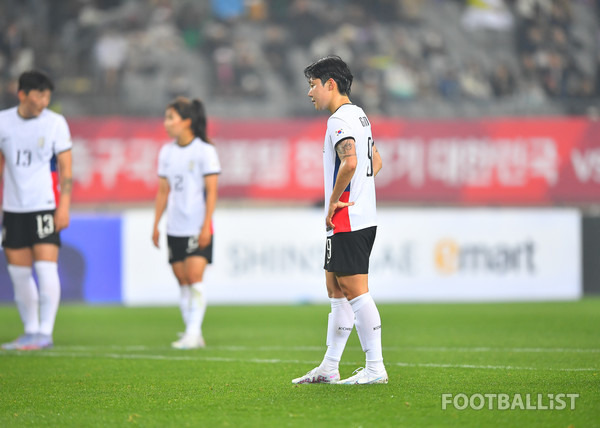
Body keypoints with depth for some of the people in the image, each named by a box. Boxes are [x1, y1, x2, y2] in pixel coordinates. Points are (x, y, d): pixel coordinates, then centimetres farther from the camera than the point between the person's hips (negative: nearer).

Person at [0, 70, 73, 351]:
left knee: (46, 268, -13)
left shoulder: (55, 123, -3)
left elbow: (65, 169, -2)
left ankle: (45, 333, -9)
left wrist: (64, 207, -10)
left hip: (44, 207, -3)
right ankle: (30, 331, 17)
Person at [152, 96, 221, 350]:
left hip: (197, 227, -6)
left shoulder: (204, 151, -6)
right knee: (182, 281, 5)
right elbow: (163, 191, 15)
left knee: (194, 278, -14)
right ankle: (192, 334, 10)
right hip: (175, 229, 6)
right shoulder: (166, 152, 11)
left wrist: (206, 225, -14)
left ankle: (193, 333, -14)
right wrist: (156, 224, 11)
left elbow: (211, 191, -8)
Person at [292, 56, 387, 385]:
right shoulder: (359, 116, 17)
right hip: (363, 216, 11)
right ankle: (328, 368, 18)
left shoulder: (340, 120, -14)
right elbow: (376, 162, 29)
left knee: (356, 292, -9)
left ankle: (375, 368, -8)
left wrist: (334, 200, -18)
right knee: (336, 289, 14)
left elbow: (350, 163, -30)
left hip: (347, 221, -11)